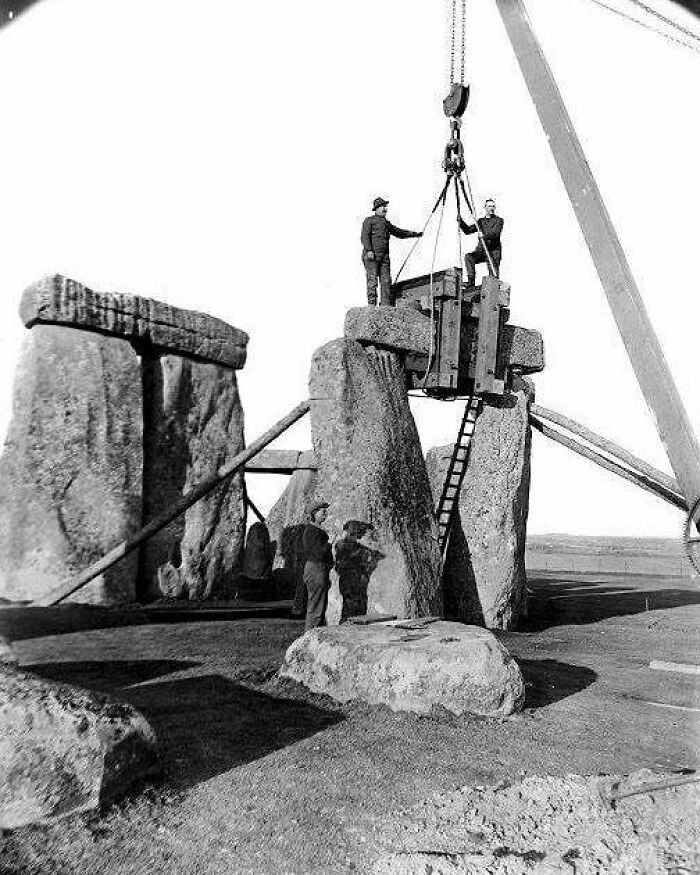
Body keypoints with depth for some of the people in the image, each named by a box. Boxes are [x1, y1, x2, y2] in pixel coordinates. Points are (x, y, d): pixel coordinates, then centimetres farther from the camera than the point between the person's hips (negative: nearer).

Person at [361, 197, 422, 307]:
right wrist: (369, 250, -19)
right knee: (372, 279, -10)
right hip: (371, 256, -6)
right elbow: (364, 236, -6)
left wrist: (414, 234, 31)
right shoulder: (369, 220, 5)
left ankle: (386, 304, -2)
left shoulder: (386, 223, 25)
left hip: (384, 256, 6)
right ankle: (371, 304, -11)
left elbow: (398, 232, 34)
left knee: (386, 280, -2)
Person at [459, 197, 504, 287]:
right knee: (468, 256, -25)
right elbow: (468, 230, 10)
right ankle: (471, 280, -26)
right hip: (481, 250, 3)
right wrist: (461, 221, -5)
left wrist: (484, 236, -34)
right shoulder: (481, 221, 15)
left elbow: (495, 233, -15)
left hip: (494, 251, -3)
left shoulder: (499, 220, 2)